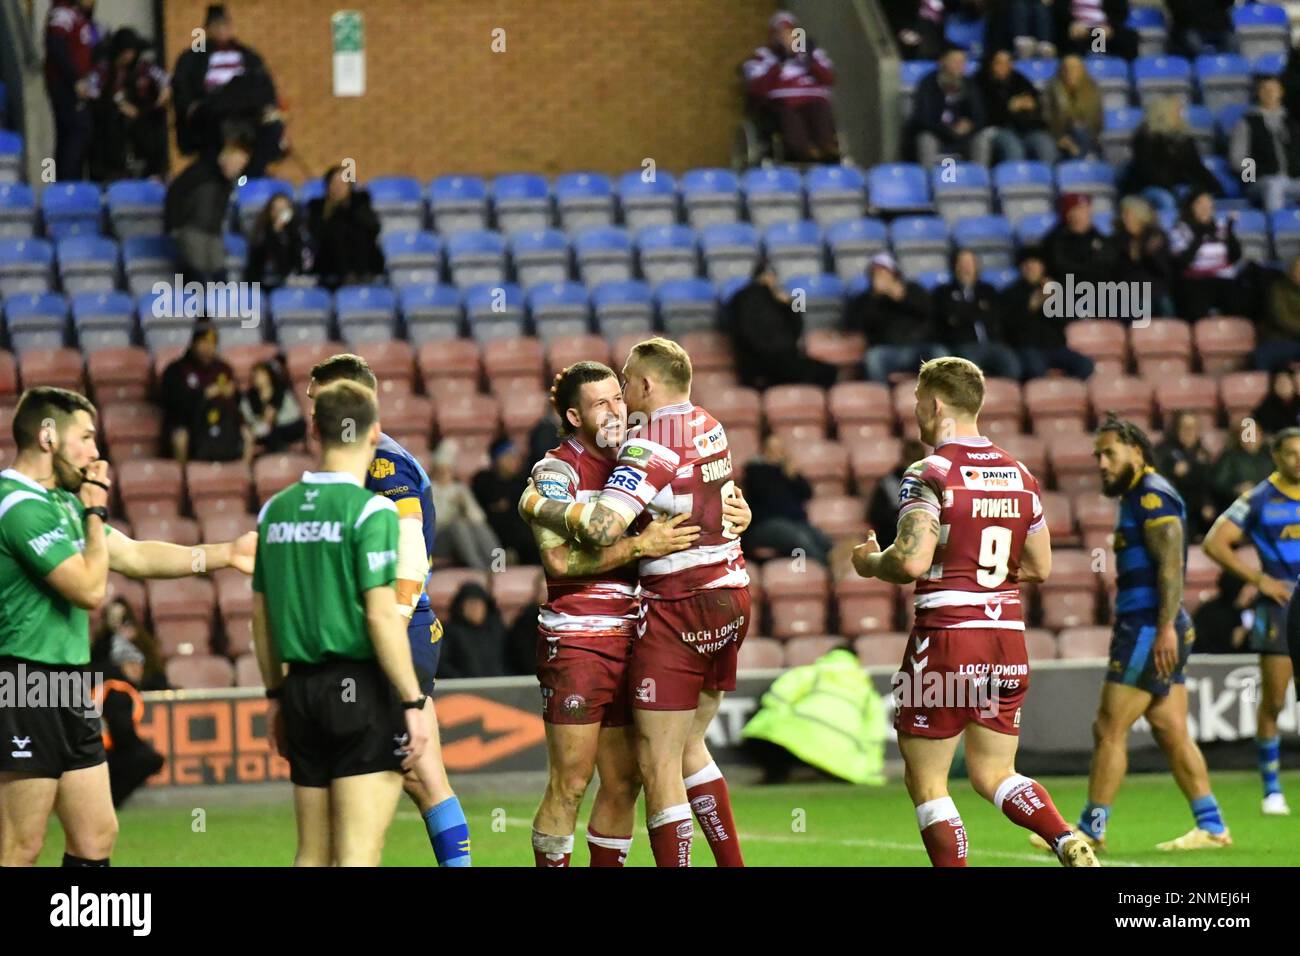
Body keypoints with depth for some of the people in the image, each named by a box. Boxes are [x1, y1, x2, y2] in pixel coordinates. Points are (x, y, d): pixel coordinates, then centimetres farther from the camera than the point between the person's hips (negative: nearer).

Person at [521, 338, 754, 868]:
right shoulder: (709, 427, 10)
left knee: (658, 762, -6)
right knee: (689, 747, 19)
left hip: (679, 606, -9)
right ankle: (731, 862, 19)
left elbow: (602, 526, -27)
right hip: (730, 595, 9)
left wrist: (536, 505, -13)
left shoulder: (649, 444, -16)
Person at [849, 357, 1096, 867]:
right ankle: (1067, 841, -10)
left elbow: (911, 562, -21)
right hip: (1009, 638, 6)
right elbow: (1039, 567, 14)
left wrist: (869, 562, -1)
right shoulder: (1020, 475, 9)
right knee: (993, 774, 14)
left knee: (925, 781, 4)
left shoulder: (929, 475, -11)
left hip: (946, 637, -6)